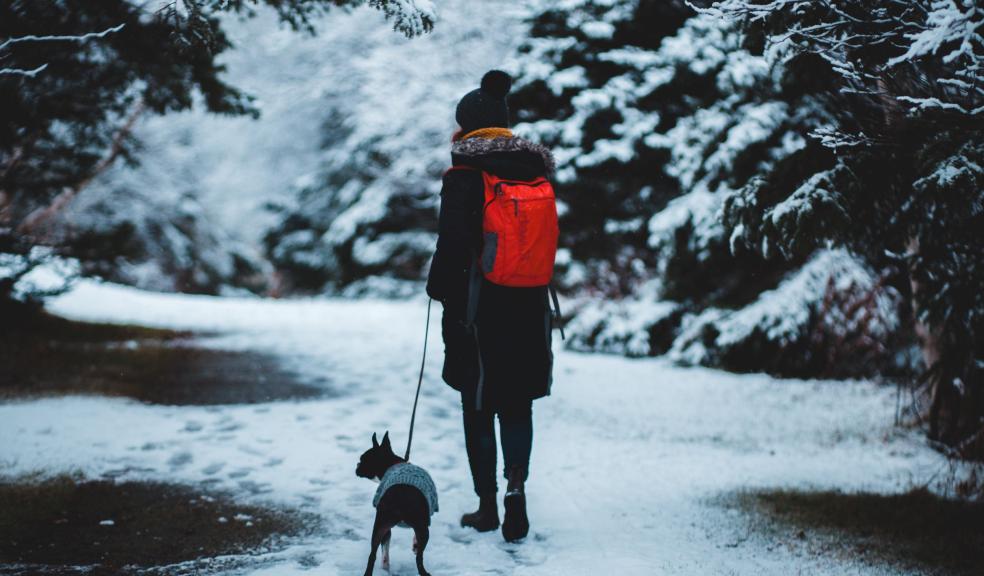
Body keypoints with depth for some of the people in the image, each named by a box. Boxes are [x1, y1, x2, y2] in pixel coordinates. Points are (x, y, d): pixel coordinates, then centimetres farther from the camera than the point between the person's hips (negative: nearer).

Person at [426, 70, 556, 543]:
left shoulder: (464, 176, -13)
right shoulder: (536, 173, 4)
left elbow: (452, 244, -16)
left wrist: (440, 289, 0)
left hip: (478, 309, -4)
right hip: (529, 309, 4)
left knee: (478, 409, 8)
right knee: (517, 406, 14)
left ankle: (488, 506, 13)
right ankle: (516, 486, -4)